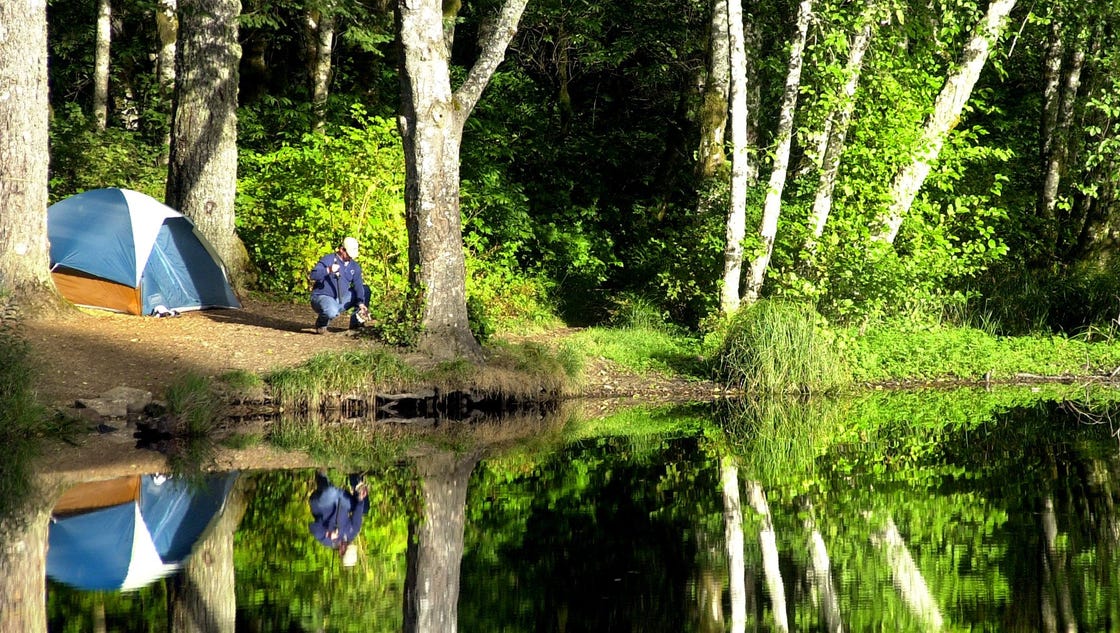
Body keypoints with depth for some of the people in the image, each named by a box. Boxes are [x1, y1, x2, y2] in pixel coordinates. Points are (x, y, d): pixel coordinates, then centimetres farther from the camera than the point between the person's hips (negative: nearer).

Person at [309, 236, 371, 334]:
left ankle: (356, 322, 4)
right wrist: (328, 270, -39)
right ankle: (321, 324, -4)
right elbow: (313, 275, -22)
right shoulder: (328, 259, -11)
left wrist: (361, 303, -17)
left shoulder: (354, 266, 7)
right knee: (332, 312, -41)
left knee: (365, 289, 1)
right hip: (322, 297, -7)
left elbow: (358, 285, -2)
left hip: (341, 300, 7)